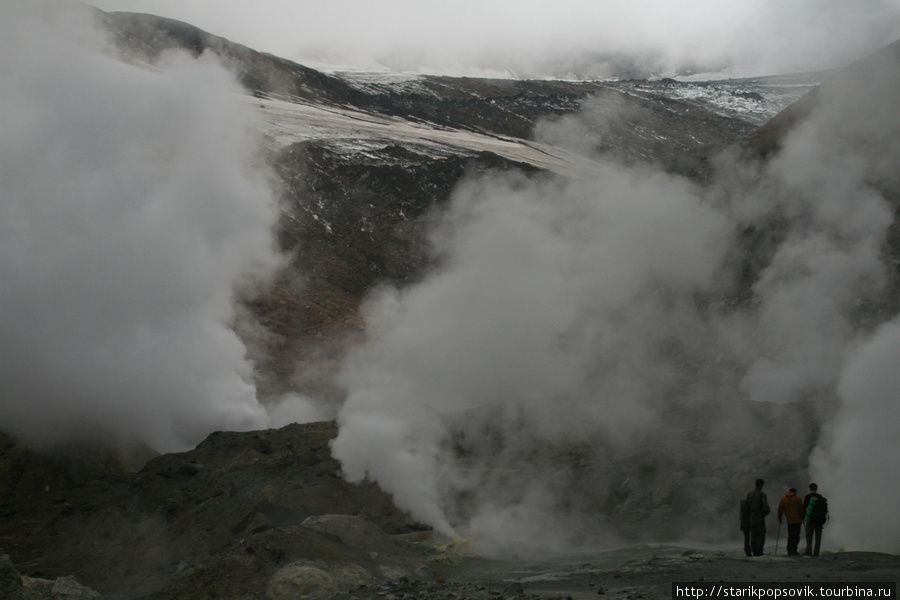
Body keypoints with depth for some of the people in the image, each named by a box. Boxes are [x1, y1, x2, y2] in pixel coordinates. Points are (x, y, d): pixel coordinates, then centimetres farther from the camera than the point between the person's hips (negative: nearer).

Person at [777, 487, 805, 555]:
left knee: (790, 536, 11)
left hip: (789, 521, 3)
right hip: (797, 520, -3)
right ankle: (794, 550, -11)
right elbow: (801, 509, -3)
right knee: (796, 536, -1)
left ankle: (789, 550, 6)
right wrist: (802, 518, 7)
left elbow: (780, 510, 7)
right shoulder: (798, 499, -2)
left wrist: (779, 519, 13)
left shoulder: (783, 498, 6)